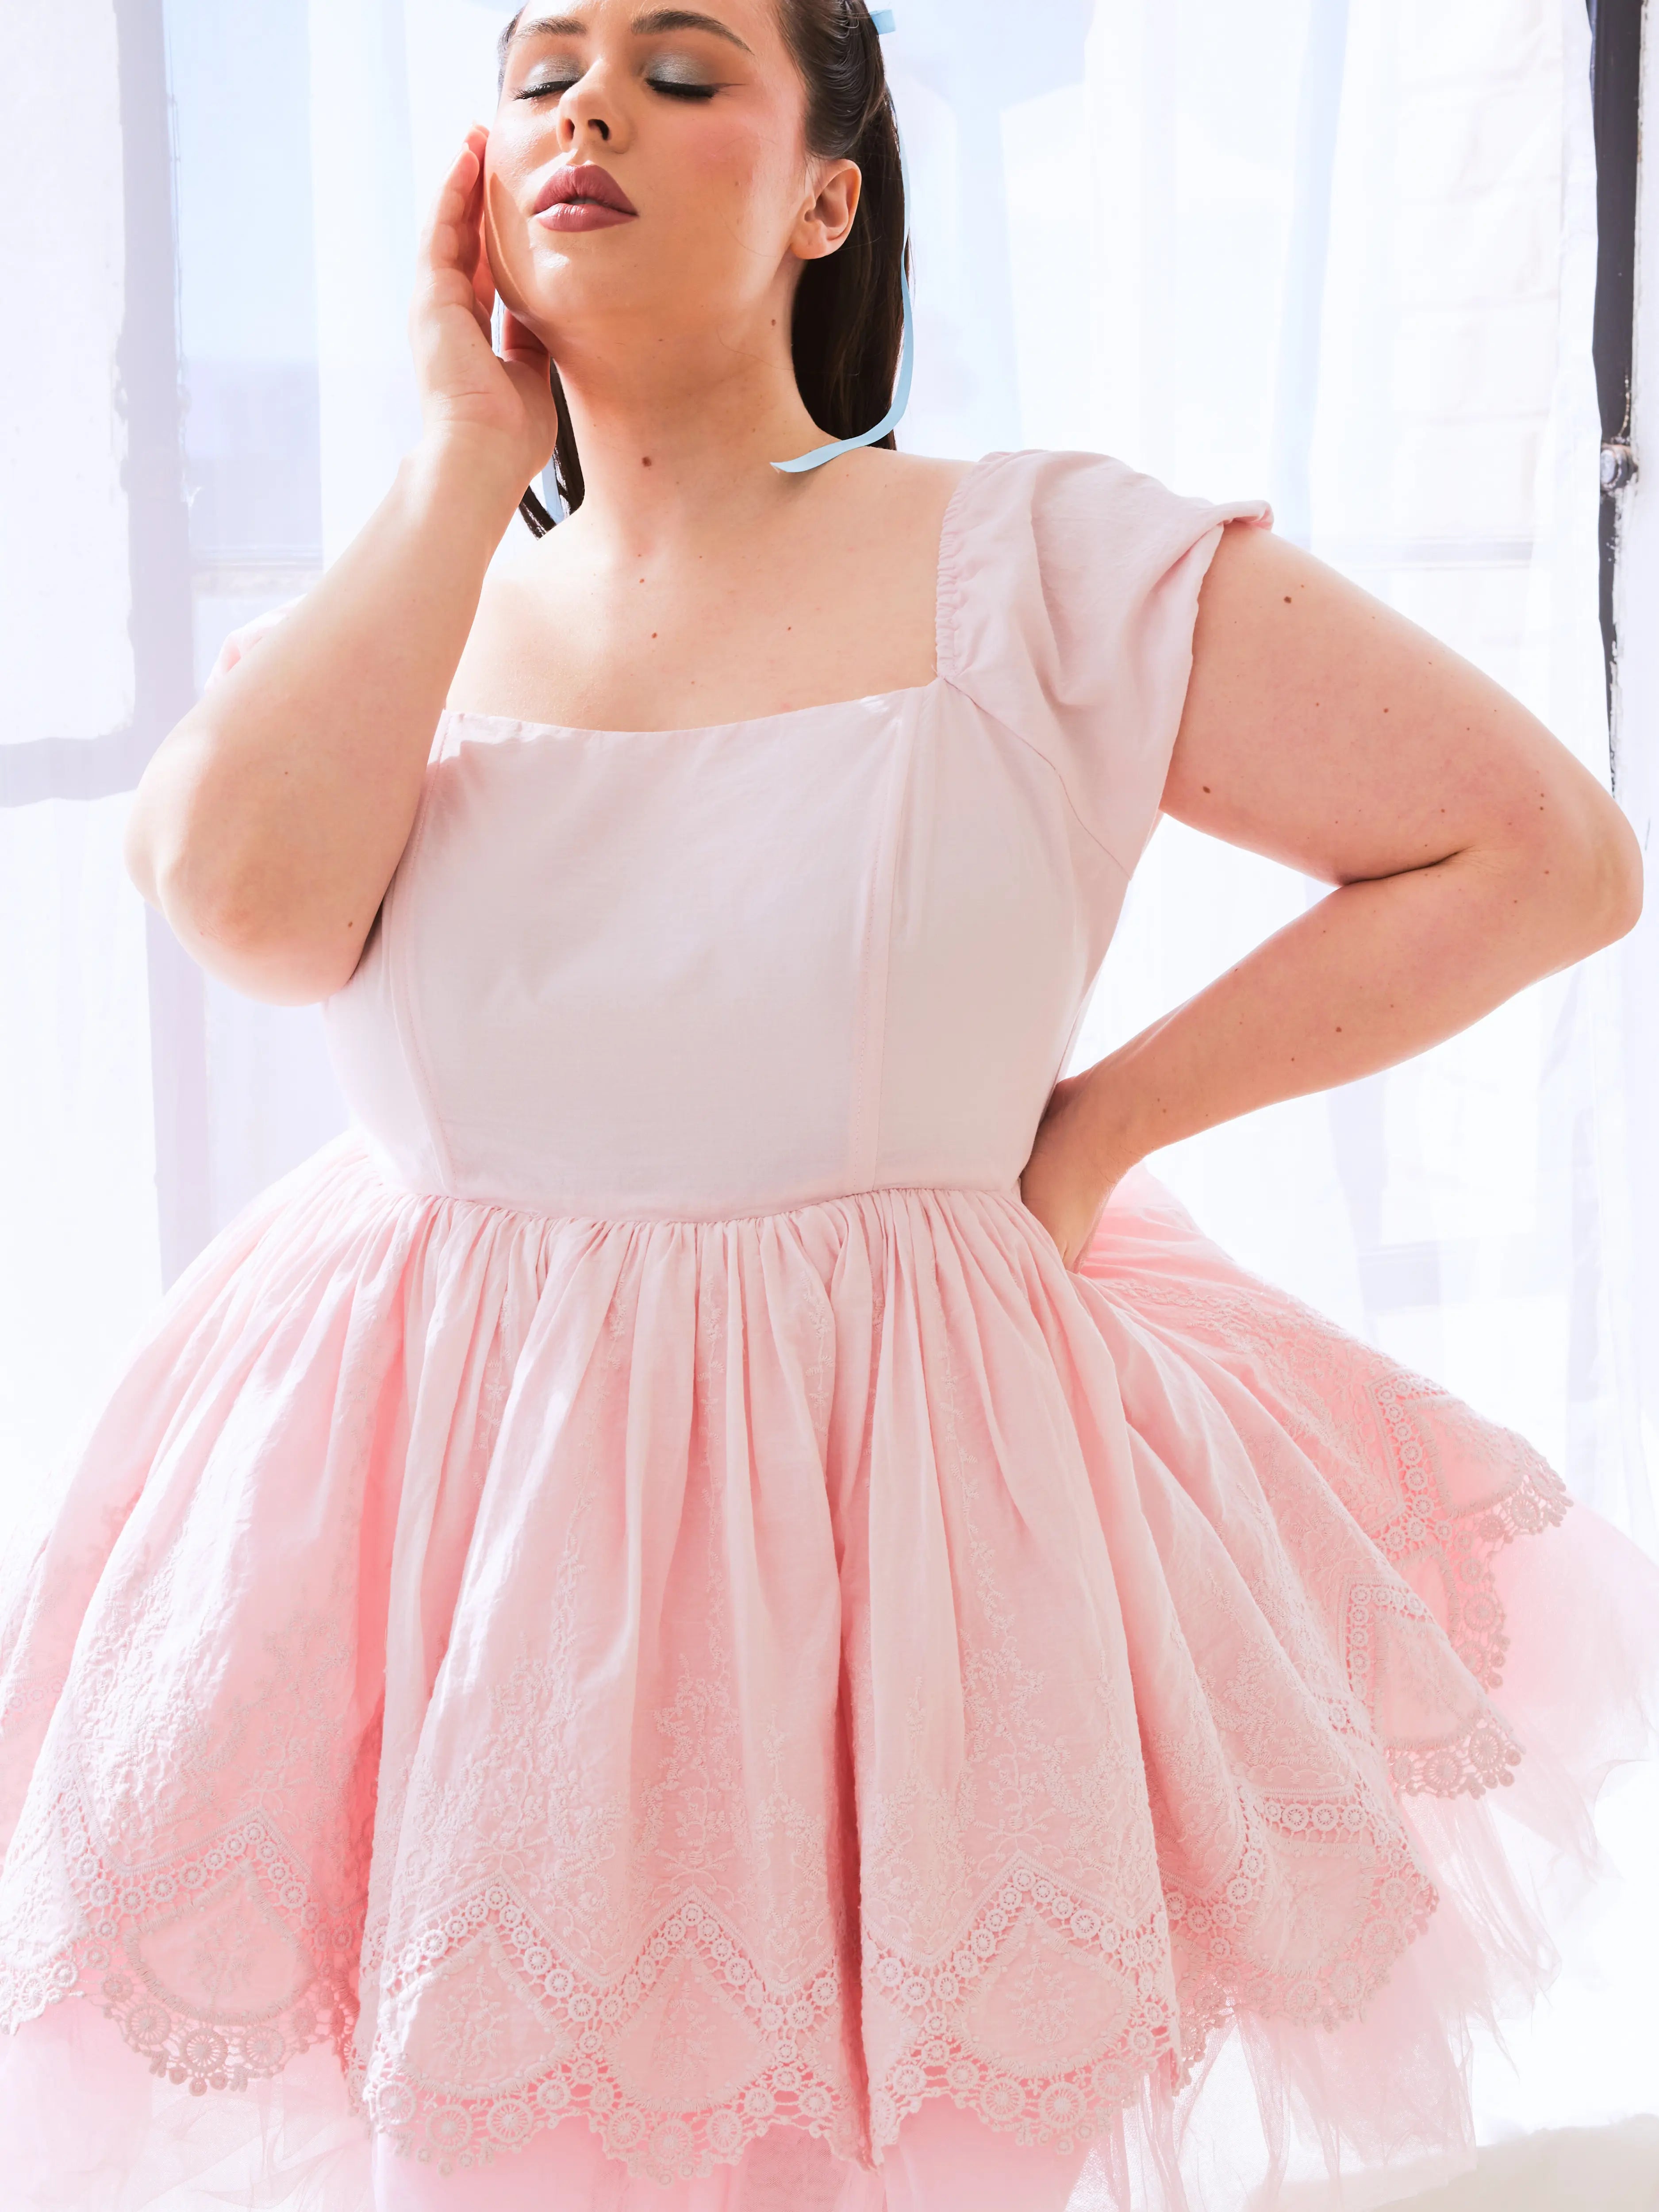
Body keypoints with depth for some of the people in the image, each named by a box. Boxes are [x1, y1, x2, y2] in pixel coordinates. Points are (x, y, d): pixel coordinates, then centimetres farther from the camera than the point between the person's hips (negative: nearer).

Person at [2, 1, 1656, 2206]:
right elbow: (241, 884, -17)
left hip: (895, 1514, -3)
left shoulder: (1042, 570, -6)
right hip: (444, 1525, 3)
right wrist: (468, 448, -6)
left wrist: (1099, 1121, -5)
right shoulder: (406, 619, 5)